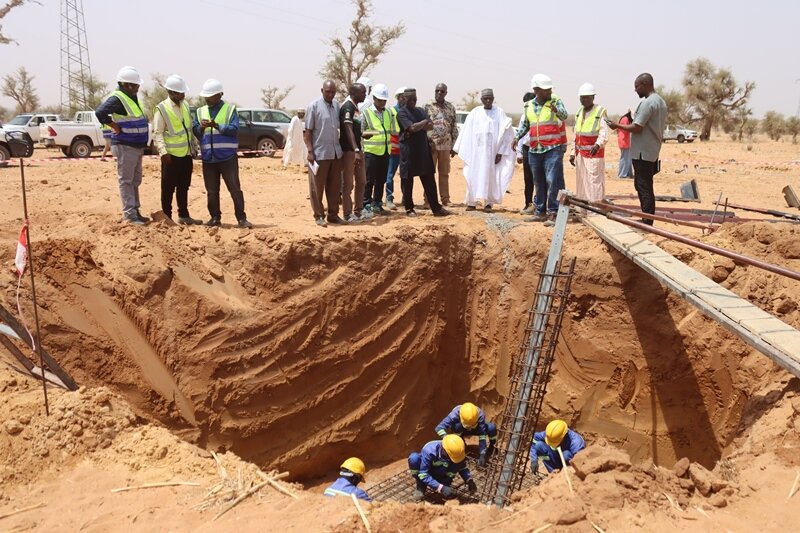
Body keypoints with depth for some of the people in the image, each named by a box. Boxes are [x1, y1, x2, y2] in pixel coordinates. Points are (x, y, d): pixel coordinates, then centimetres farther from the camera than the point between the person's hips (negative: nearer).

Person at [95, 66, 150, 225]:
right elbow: (100, 112, -30)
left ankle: (135, 212, 24)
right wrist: (116, 127, -22)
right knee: (126, 181, -4)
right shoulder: (117, 99, -16)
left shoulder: (133, 97, 13)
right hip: (125, 146, -10)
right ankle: (130, 215, -2)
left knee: (135, 181, 15)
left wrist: (143, 143, 13)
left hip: (137, 146, 10)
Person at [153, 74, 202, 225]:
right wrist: (163, 152, -22)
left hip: (186, 154, 7)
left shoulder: (185, 105, 11)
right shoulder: (161, 109, -10)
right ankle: (167, 217, 9)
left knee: (184, 187, 14)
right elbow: (157, 133, -13)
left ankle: (183, 215, 22)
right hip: (171, 156, -7)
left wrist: (194, 145, 17)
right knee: (168, 188, 1)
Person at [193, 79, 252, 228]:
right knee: (212, 191, 8)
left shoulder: (230, 109, 0)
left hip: (228, 157, -4)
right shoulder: (200, 111, 13)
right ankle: (215, 218, 18)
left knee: (235, 188, -3)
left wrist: (216, 125, -21)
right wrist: (202, 127, -13)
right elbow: (195, 132, 8)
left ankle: (242, 218, 3)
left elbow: (234, 129, -11)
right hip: (208, 158, 4)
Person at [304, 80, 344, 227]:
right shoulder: (314, 106, -7)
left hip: (336, 153, 5)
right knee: (317, 187, 2)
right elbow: (308, 131, -7)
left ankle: (333, 214, 18)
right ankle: (319, 216, 11)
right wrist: (310, 151, -13)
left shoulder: (337, 105, 8)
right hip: (319, 153, -5)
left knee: (334, 186, 10)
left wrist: (341, 147, 11)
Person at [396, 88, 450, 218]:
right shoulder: (402, 113, -6)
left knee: (429, 181, 4)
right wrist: (425, 122, -4)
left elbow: (430, 126, 2)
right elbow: (412, 127, -19)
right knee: (408, 181, 2)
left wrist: (417, 127, -14)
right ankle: (409, 209, 13)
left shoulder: (421, 111, 15)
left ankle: (436, 208, 5)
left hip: (423, 149, 5)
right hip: (408, 151, -5)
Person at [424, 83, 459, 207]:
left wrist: (454, 146, 8)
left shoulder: (451, 107, 9)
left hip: (446, 146, 3)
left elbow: (454, 128, 11)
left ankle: (445, 199, 17)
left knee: (444, 173, 10)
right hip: (431, 145, -3)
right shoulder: (428, 106, 0)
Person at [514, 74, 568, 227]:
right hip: (535, 150, 5)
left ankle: (553, 213, -6)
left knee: (553, 181, -10)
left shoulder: (556, 101, -4)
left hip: (553, 149, -5)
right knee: (538, 182, 13)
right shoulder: (529, 106, 9)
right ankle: (540, 212, 23)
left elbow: (564, 116, -23)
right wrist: (517, 137, 3)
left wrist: (556, 110, -44)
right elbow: (524, 125, 20)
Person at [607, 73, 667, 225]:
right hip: (652, 152, 10)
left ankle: (647, 224, -2)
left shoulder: (647, 103, -17)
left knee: (644, 189, -5)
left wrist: (618, 126, -8)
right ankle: (647, 221, 19)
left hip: (643, 153, -10)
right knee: (642, 186, 15)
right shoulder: (661, 101, 15)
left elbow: (637, 128, -20)